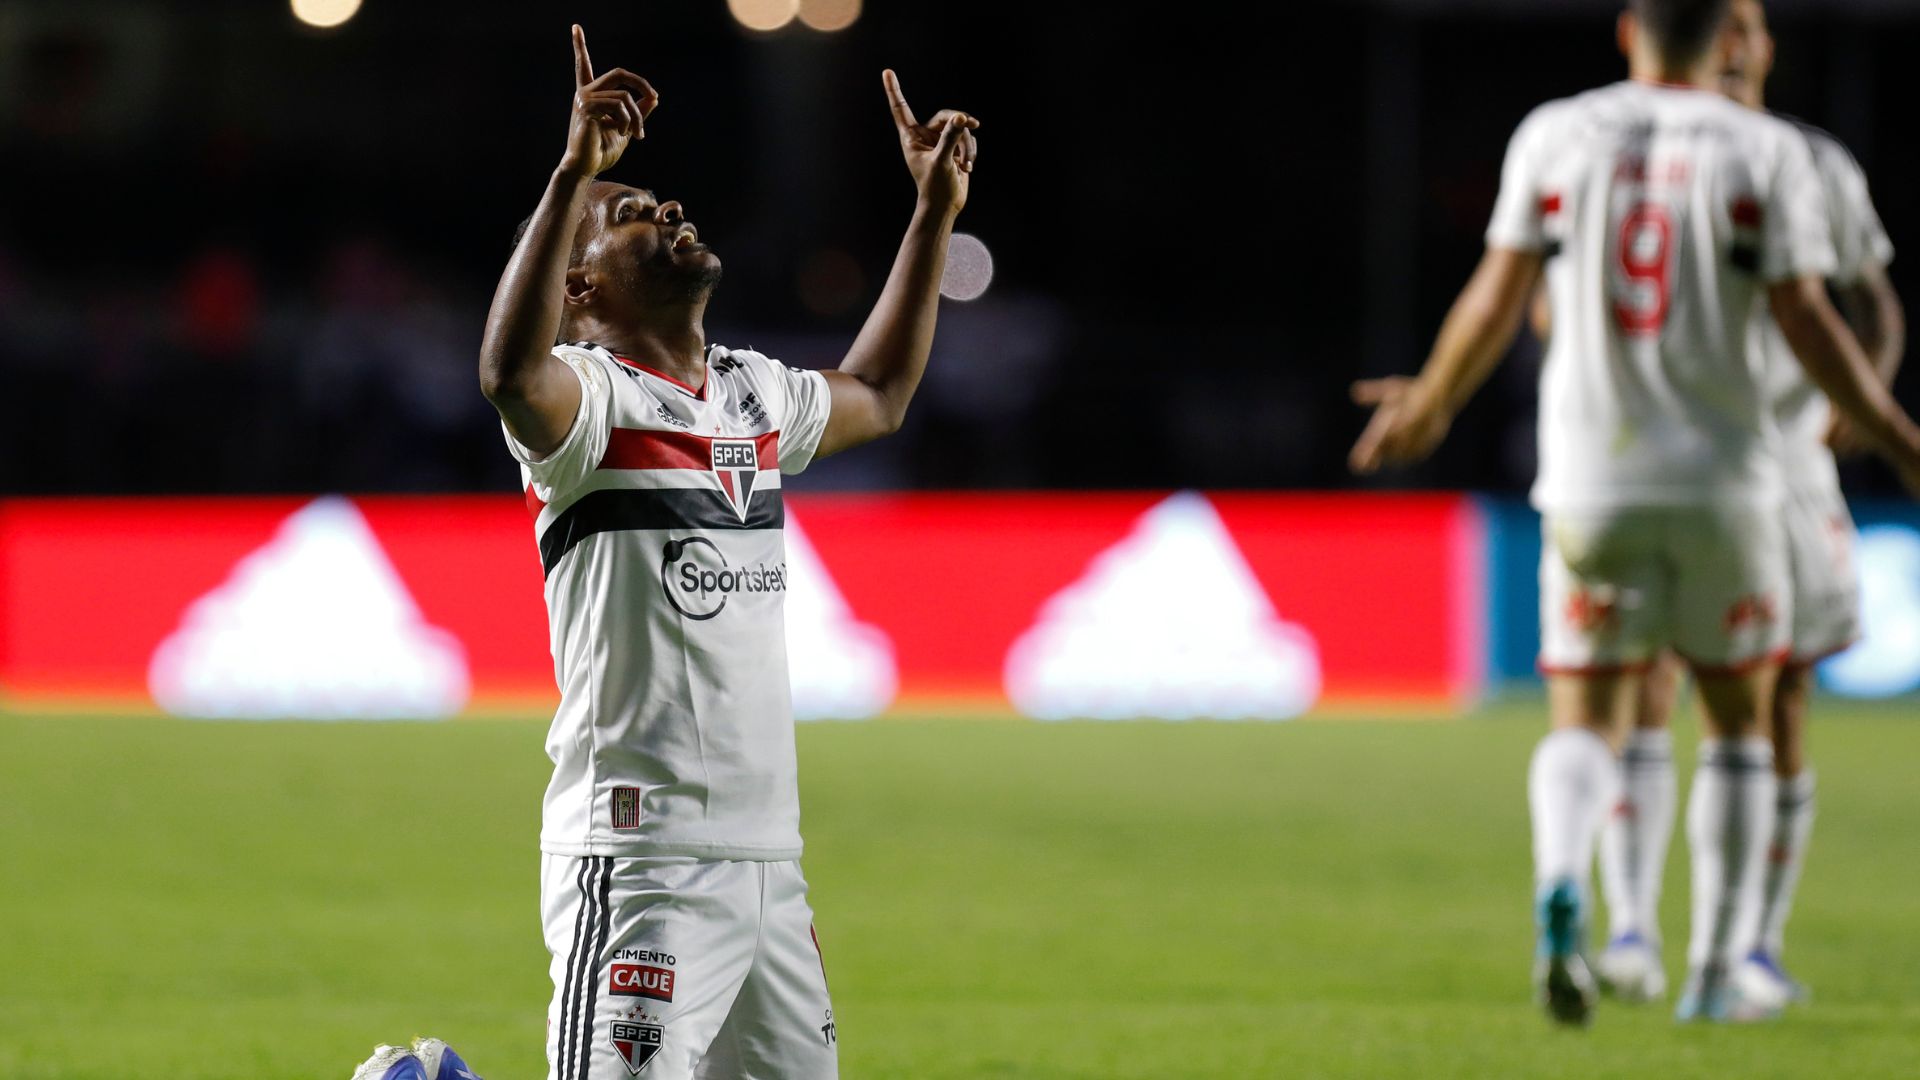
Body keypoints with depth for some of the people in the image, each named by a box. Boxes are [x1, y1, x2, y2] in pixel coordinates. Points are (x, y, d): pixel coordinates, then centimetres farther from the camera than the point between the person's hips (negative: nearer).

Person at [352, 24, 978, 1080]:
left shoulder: (752, 392, 18)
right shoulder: (588, 397, -7)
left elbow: (875, 397, 38)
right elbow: (511, 372, -31)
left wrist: (935, 208, 34)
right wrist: (574, 173, -36)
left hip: (766, 861, 8)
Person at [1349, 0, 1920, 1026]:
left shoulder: (1555, 134, 3)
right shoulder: (1764, 152, -2)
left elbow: (1497, 298, 2)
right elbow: (1807, 323, -7)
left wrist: (1428, 405, 18)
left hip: (1590, 483, 1)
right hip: (1723, 479, -1)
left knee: (1585, 723, 6)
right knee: (1739, 720, 17)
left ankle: (1560, 888, -25)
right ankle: (1717, 971, 15)